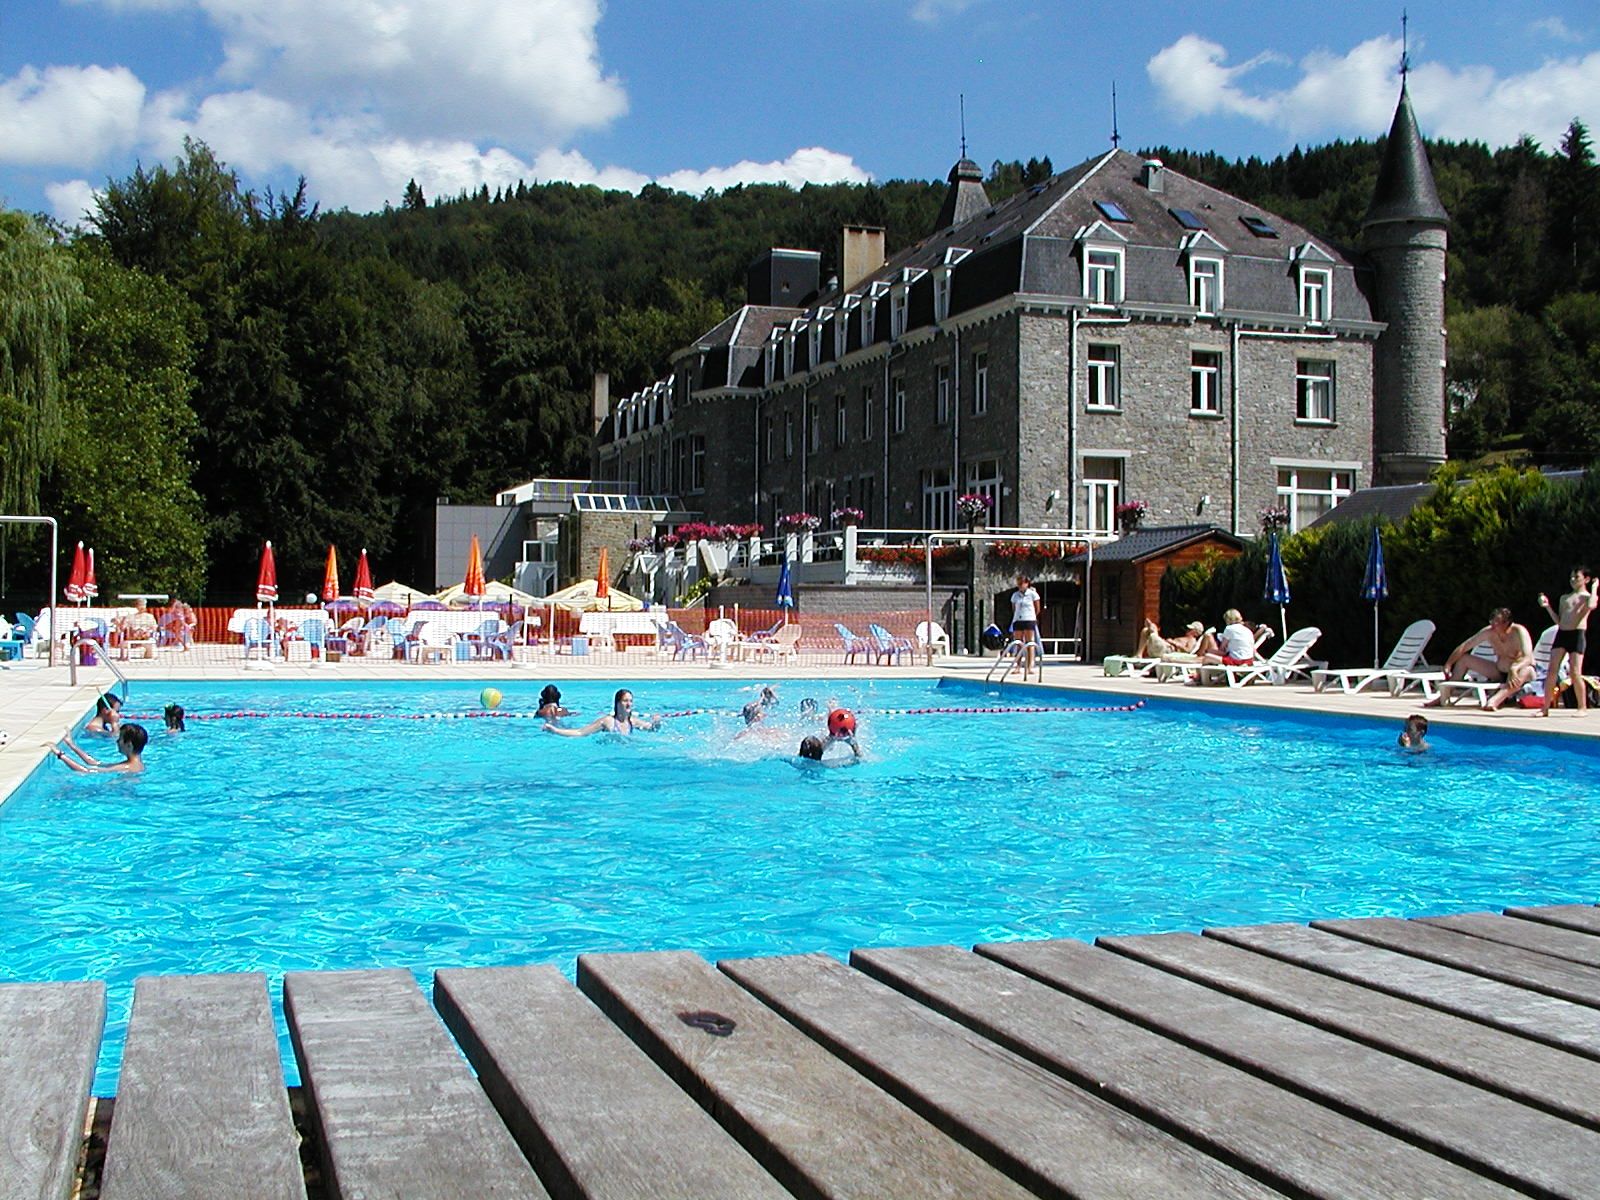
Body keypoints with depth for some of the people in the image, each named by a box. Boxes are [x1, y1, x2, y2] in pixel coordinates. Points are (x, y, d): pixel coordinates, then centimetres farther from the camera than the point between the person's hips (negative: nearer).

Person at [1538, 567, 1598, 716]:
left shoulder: (1588, 596, 8)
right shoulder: (1564, 598, 23)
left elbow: (1591, 606, -19)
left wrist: (1594, 588, -6)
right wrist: (1547, 607, 11)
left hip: (1577, 634, -5)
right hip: (1561, 634, 5)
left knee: (1575, 673, -9)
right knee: (1552, 671, -4)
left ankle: (1582, 707, 6)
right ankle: (1545, 708, -3)